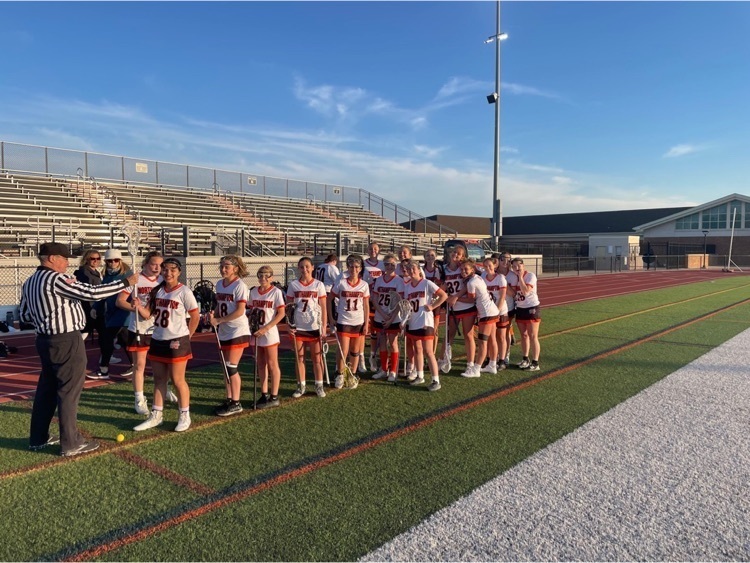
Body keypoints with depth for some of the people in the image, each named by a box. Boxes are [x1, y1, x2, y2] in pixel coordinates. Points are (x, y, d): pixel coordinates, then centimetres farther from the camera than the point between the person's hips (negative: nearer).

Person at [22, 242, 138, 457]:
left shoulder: (29, 283, 11)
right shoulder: (57, 279, -18)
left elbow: (25, 315, 16)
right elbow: (91, 293, -24)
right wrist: (125, 283, -18)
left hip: (45, 340, 9)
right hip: (66, 341, -9)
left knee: (47, 389, 18)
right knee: (69, 391, -1)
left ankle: (38, 438, 27)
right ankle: (71, 443, 6)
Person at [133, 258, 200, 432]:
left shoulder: (184, 292, -11)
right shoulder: (157, 291, 7)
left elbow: (195, 316, -7)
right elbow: (147, 314, 4)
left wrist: (186, 336, -2)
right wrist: (138, 306, -17)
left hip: (176, 342, -6)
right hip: (157, 340, 6)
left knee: (177, 380, 2)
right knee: (159, 379, 14)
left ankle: (184, 416, 17)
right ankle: (156, 416, 25)